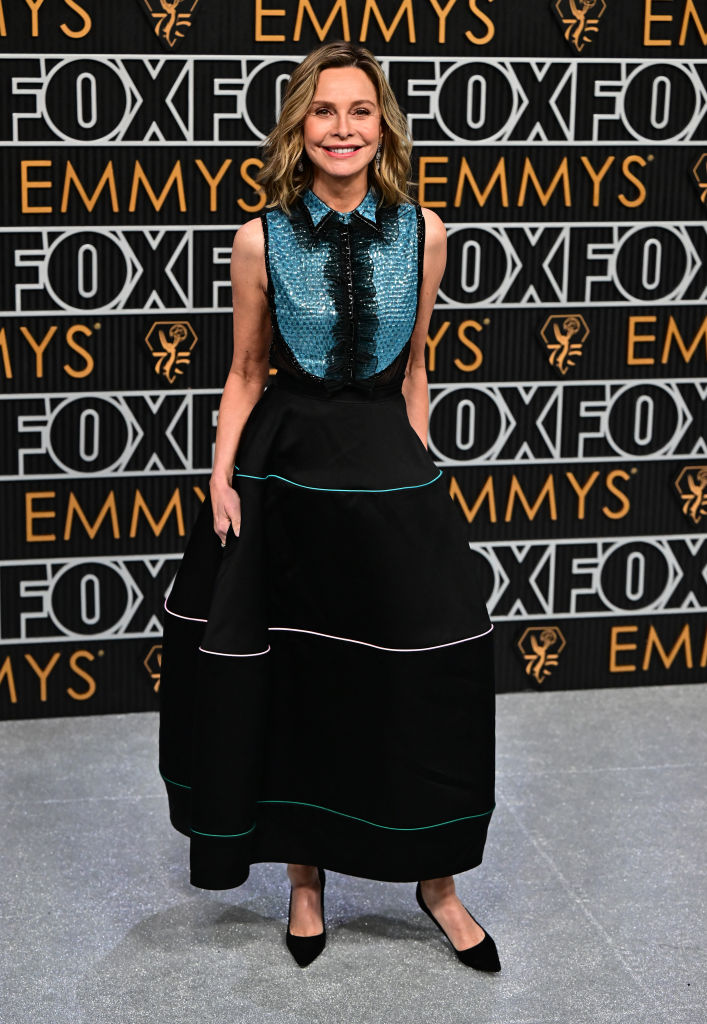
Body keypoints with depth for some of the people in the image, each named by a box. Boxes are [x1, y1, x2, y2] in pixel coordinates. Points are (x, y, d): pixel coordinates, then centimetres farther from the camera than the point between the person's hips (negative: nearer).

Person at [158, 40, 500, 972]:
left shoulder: (422, 232, -1)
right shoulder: (261, 241, -5)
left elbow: (413, 367, 8)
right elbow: (246, 372, 3)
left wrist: (418, 468, 8)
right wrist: (222, 477, -5)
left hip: (389, 465, 1)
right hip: (287, 468, -1)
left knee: (421, 679, 3)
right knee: (293, 684, 8)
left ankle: (437, 880, 23)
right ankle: (306, 873, 29)